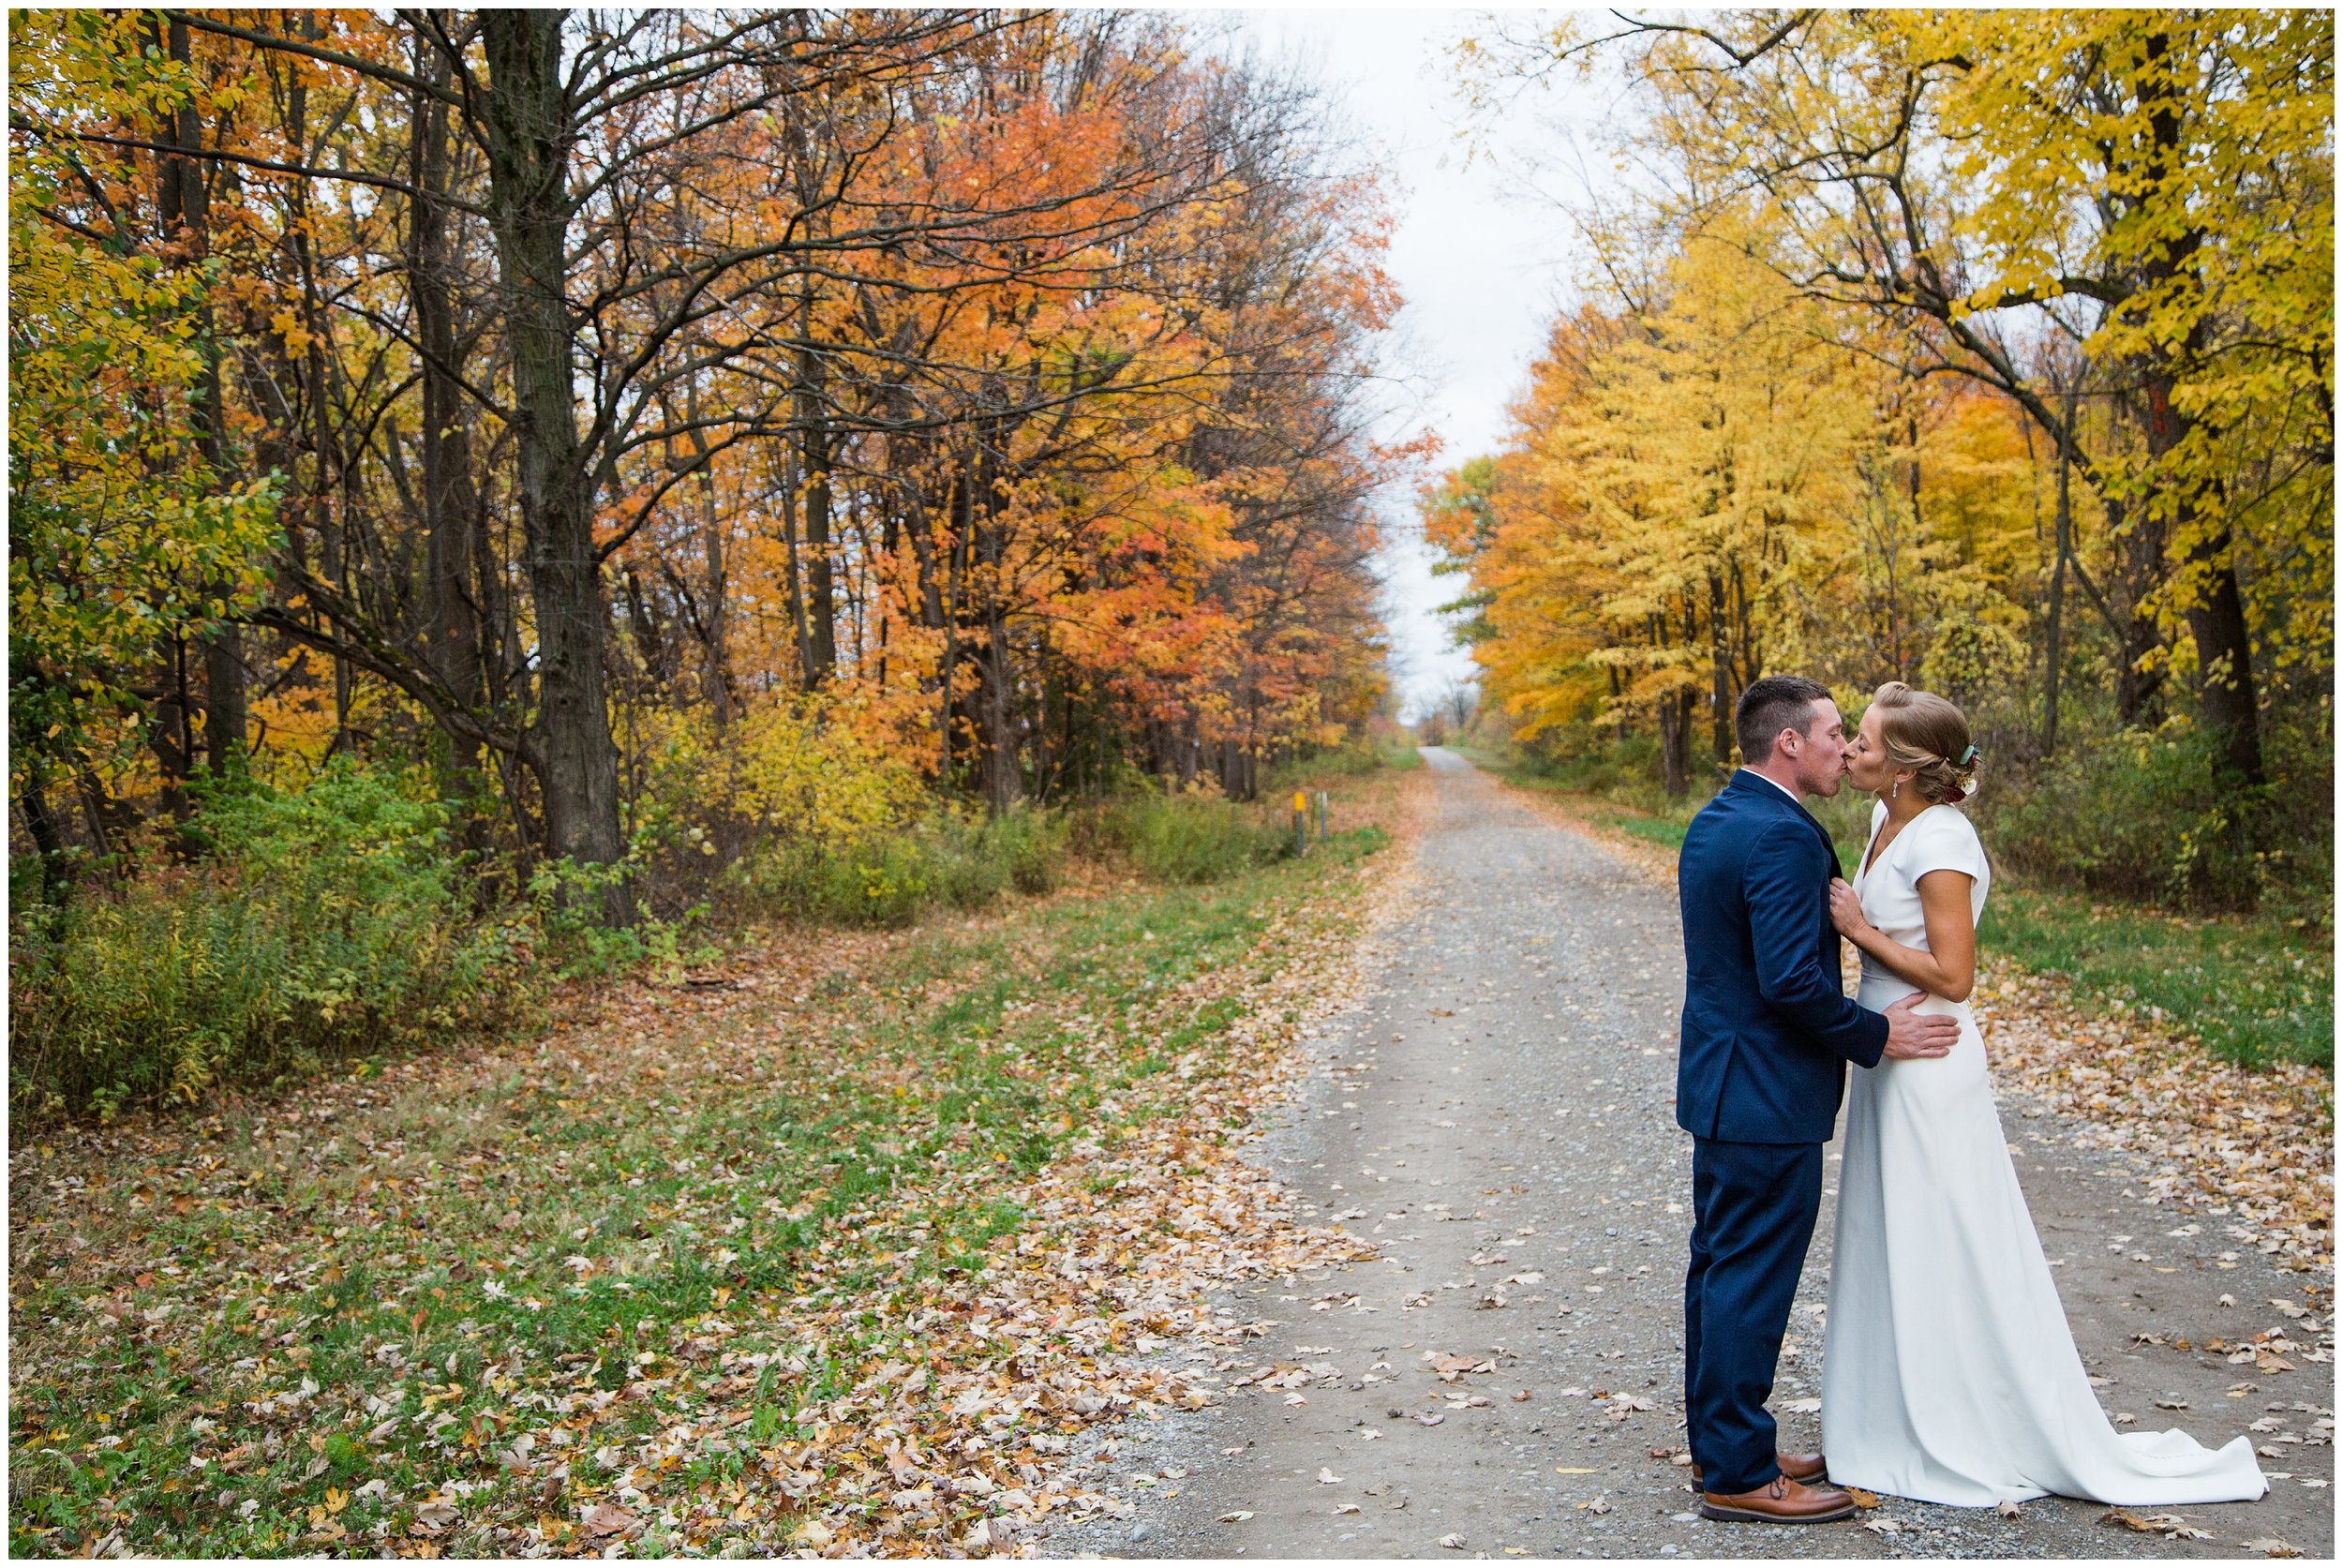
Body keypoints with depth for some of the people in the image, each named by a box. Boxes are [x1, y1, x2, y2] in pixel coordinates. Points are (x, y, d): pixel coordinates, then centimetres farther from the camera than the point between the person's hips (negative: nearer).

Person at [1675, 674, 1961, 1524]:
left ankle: (1719, 1444, 29)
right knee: (1751, 1284, -1)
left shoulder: (1714, 820, 10)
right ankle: (1739, 1475, 9)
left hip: (1720, 1084, 10)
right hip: (1767, 1100, -10)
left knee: (1720, 1268, 17)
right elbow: (1793, 980, -26)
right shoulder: (1782, 836, -21)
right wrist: (1874, 1035, -12)